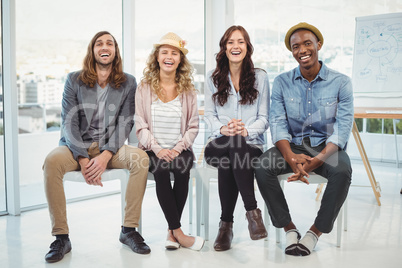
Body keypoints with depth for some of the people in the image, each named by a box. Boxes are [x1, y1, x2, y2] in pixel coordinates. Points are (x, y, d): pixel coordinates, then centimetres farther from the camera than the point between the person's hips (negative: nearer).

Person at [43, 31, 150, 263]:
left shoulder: (128, 83, 5)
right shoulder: (74, 80, 3)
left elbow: (125, 124, -3)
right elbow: (68, 123, -4)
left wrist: (105, 156, -19)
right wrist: (83, 159, -19)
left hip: (110, 148, 1)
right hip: (76, 146, 0)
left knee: (141, 158, -29)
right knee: (52, 161, -32)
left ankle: (129, 229, -16)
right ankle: (61, 237, -22)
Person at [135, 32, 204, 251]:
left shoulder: (188, 90, 9)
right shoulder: (144, 88, 7)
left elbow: (193, 126, 5)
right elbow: (140, 126, 0)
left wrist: (178, 148, -12)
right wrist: (157, 149, -15)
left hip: (180, 149, 1)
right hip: (153, 150, 0)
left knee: (182, 169, -32)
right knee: (160, 170, -32)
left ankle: (171, 230, -17)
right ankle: (178, 232, -22)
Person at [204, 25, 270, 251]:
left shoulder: (260, 77, 9)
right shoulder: (214, 78, 14)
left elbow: (264, 118, 6)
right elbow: (210, 114, 11)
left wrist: (245, 130, -16)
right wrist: (223, 129, -12)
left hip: (251, 144, -1)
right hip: (220, 143, 1)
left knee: (234, 150, -37)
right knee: (230, 148, -37)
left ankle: (227, 223, -27)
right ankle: (252, 210, -27)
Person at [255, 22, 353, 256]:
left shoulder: (341, 83, -3)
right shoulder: (282, 82, 3)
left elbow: (343, 130, -10)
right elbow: (278, 125, -5)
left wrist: (316, 161, -27)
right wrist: (291, 157, -26)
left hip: (327, 147, -1)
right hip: (293, 145, 2)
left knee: (342, 171, -34)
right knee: (263, 167, -27)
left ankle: (317, 231, -12)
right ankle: (289, 228, -9)